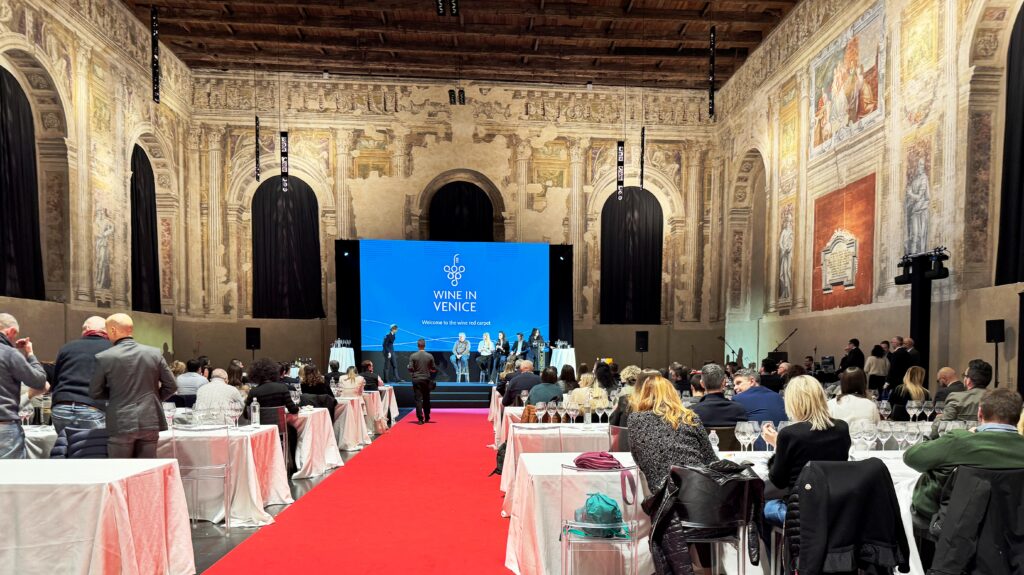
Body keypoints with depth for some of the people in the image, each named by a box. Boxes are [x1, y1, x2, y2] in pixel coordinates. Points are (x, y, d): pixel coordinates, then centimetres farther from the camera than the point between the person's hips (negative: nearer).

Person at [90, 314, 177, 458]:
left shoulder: (104, 357, -7)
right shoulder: (155, 353, -1)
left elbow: (94, 392, 3)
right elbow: (171, 386, 2)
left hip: (120, 424, -2)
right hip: (150, 421, 2)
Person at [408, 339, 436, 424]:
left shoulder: (413, 356, -7)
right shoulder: (430, 356, -3)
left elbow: (410, 368, -9)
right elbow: (433, 369, 0)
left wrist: (407, 366, 12)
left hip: (416, 380, -2)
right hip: (426, 380, 2)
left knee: (418, 399, 1)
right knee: (426, 399, 14)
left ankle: (420, 419, -3)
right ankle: (427, 418, 20)